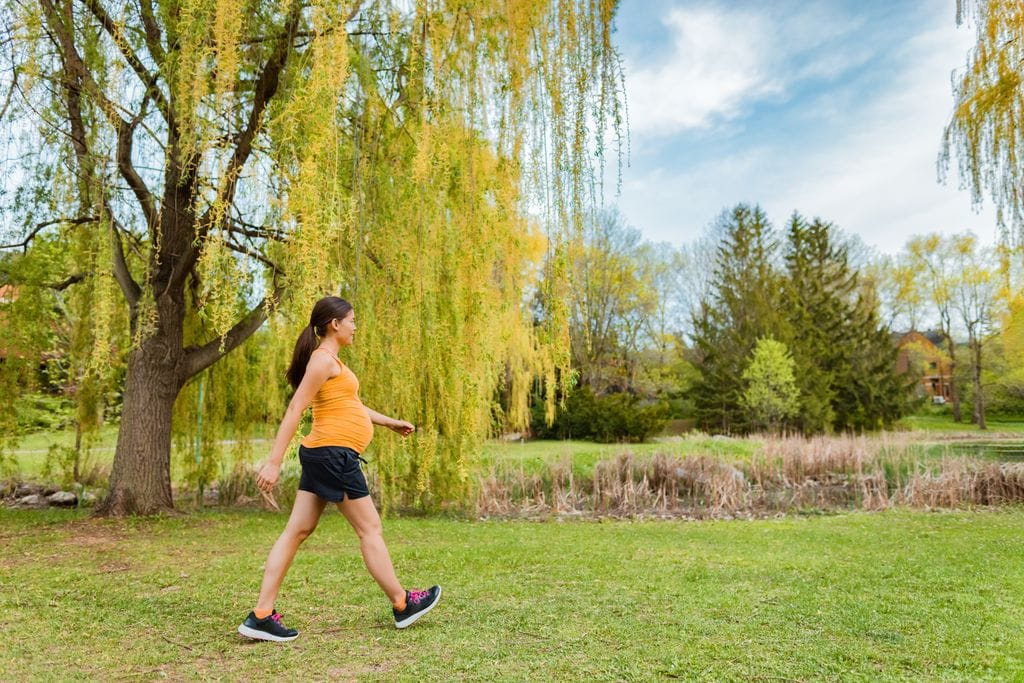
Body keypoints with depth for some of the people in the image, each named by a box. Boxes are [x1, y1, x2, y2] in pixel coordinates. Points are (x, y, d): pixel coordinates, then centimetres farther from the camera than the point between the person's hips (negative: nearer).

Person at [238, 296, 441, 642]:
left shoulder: (330, 360, 18)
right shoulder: (323, 359, -13)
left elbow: (350, 405, 28)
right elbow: (295, 409, -18)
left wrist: (391, 422, 32)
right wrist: (274, 462, -22)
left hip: (322, 456, 10)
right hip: (334, 454, -10)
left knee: (297, 530, 7)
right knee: (370, 529, 1)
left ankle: (261, 615, 10)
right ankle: (402, 605, 15)